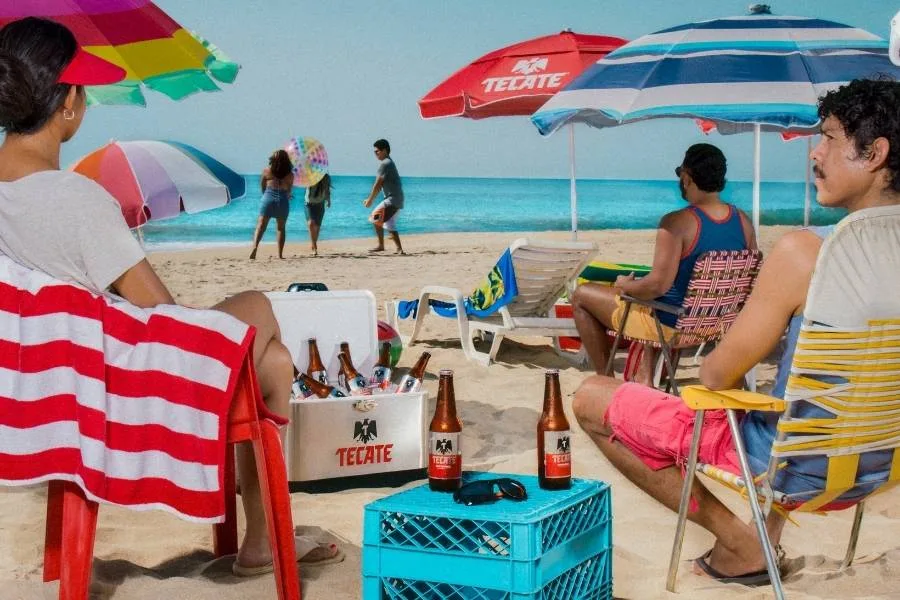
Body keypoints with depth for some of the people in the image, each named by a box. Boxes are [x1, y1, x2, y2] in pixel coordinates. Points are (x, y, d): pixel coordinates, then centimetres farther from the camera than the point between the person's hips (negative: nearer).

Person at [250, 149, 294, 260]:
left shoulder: (266, 171, 2)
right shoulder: (290, 175, 4)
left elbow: (262, 187, 10)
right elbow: (289, 191, 9)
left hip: (268, 198, -1)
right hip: (283, 201, 1)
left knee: (261, 226, -3)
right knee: (281, 228, 11)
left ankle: (255, 246, -25)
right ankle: (280, 254, 8)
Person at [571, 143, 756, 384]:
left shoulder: (677, 222, -24)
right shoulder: (743, 222, -4)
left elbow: (657, 285, -27)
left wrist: (624, 286, -7)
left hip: (673, 325, -7)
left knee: (582, 295, 10)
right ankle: (645, 378, 29)